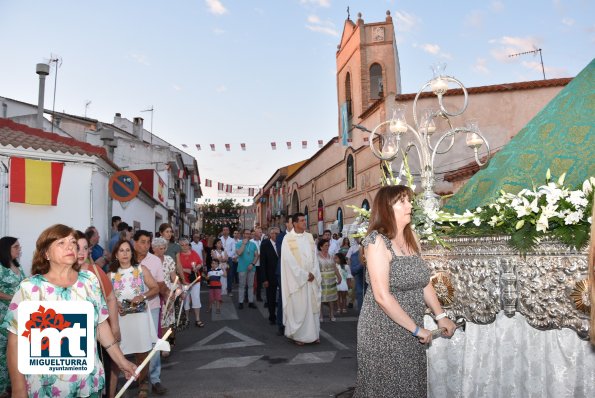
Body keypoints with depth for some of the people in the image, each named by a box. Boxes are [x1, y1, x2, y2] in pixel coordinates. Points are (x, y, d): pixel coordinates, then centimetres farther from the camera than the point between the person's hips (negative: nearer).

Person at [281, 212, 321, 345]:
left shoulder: (309, 237, 9)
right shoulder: (288, 238, -8)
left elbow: (314, 256, 8)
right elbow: (289, 260, -12)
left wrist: (313, 273, -6)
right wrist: (304, 274, -13)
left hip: (311, 278, 5)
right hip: (297, 278, -5)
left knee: (312, 305, 8)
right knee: (298, 307, 0)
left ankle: (313, 333, 16)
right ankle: (298, 335, 10)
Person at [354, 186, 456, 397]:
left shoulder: (411, 239, 5)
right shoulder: (378, 241, -17)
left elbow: (423, 281, 13)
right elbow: (382, 297, -22)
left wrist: (440, 316, 5)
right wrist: (416, 329, -17)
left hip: (410, 331, 7)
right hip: (383, 331, -7)